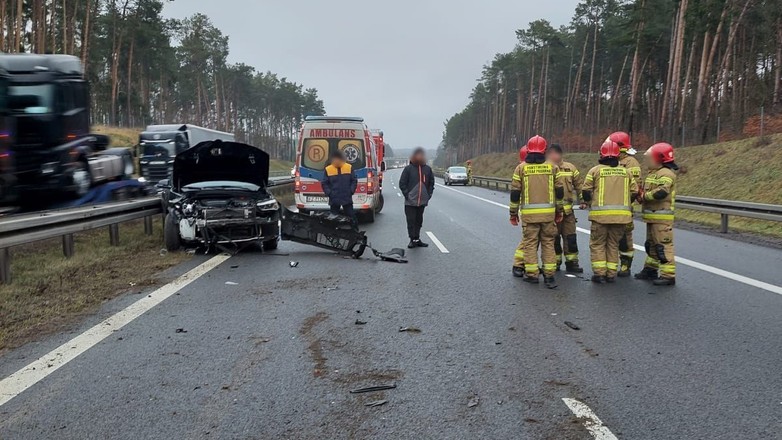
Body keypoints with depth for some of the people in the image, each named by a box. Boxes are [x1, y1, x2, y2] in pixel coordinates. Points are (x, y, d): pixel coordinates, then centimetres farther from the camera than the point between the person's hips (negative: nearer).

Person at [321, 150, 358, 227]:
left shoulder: (349, 168, 0)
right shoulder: (328, 170, -2)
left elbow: (354, 181, 6)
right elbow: (324, 183, 4)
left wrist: (351, 191, -7)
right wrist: (329, 193, -8)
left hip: (347, 198, 0)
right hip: (334, 200, 0)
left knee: (351, 217, 4)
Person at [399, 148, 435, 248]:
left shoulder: (428, 169, 6)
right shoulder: (408, 169, -3)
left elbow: (431, 183, 14)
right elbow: (402, 183, -2)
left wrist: (428, 195, 4)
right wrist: (407, 195, -9)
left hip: (422, 201, 3)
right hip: (410, 202, -3)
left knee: (419, 221, 10)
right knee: (411, 221, -3)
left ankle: (417, 239, 18)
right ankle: (413, 240, 3)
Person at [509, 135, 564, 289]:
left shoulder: (521, 168, -1)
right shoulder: (552, 167, 4)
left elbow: (515, 193, -1)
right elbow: (560, 191, 7)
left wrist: (513, 213, 8)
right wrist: (559, 211, 17)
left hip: (529, 213, -1)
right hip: (548, 212, 2)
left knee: (530, 243, 6)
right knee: (548, 243, 8)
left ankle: (532, 274, 8)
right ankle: (549, 275, 6)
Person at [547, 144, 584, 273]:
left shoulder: (570, 168, 8)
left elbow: (580, 184, 14)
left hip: (567, 209, 3)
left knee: (570, 237, 5)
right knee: (554, 238, 5)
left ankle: (572, 262, 14)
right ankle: (555, 262, 17)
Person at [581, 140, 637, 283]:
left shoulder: (595, 171, -2)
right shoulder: (626, 172, 9)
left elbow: (586, 191, -2)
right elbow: (634, 192, 11)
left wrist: (586, 202, 17)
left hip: (600, 214, -3)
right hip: (621, 214, 3)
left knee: (597, 244, 7)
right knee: (613, 244, 14)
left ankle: (599, 273, 2)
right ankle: (611, 274, 15)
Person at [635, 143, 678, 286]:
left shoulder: (666, 173, -14)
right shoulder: (653, 173, 17)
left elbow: (661, 192, -27)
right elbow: (647, 191, 23)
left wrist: (644, 196, -15)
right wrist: (641, 196, 1)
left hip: (662, 217, -10)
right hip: (652, 216, 11)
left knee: (664, 245, -10)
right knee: (651, 244, 19)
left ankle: (668, 275, -8)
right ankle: (651, 269, 31)